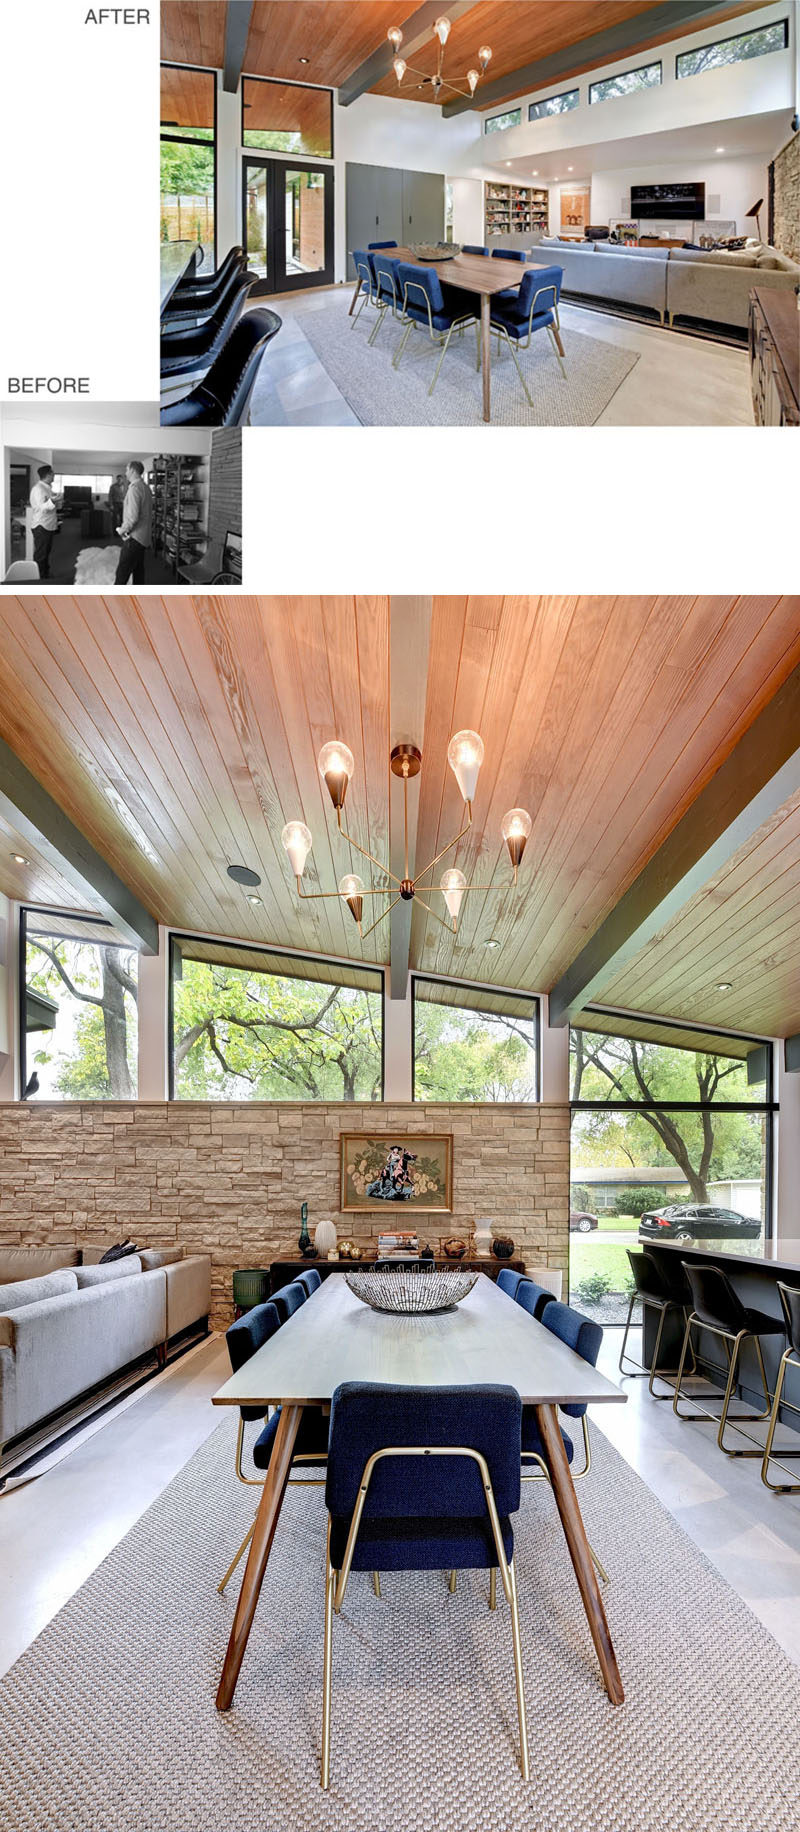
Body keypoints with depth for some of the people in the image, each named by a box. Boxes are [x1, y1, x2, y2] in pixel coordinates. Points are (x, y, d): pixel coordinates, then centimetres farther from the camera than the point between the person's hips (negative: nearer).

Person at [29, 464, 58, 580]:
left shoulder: (47, 488, 15)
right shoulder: (38, 489, -17)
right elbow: (42, 507, -29)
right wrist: (53, 500, -45)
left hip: (49, 526, 10)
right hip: (41, 527, -10)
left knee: (46, 553, 16)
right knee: (40, 555, -7)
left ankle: (46, 575, 24)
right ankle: (39, 578, -5)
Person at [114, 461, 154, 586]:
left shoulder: (134, 487, -17)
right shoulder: (145, 487, 12)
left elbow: (133, 516, -24)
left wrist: (123, 529, -8)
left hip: (134, 538, -10)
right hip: (144, 537, 10)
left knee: (122, 573, -6)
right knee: (138, 570, 14)